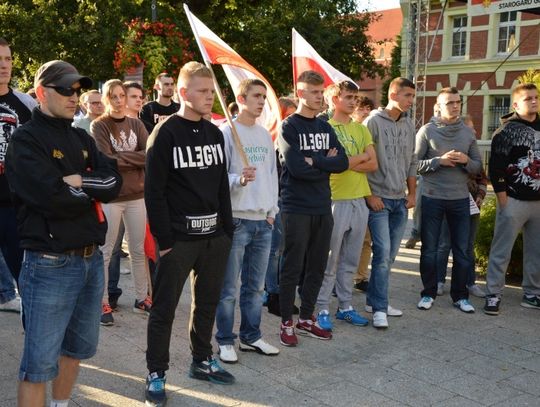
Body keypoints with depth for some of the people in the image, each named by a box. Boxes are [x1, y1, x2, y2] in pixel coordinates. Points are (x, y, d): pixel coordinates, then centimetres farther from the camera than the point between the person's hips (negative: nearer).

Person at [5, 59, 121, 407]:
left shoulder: (82, 138, 13)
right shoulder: (26, 139, -9)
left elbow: (115, 182, 1)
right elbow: (51, 197, -22)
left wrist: (81, 181, -15)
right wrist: (92, 193, -6)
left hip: (92, 258, 8)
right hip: (50, 264, -7)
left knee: (78, 346, 19)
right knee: (41, 361, 1)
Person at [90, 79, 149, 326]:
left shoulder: (136, 124, 8)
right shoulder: (98, 126, -3)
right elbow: (106, 161, -15)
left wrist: (121, 157, -11)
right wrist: (135, 158, -10)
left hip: (136, 195, 4)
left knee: (138, 250, 12)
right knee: (105, 252, 4)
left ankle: (141, 298, 24)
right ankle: (103, 303, 13)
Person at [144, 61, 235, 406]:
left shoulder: (215, 133, 11)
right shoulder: (166, 133, -8)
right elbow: (154, 191, -11)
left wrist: (228, 230, 10)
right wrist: (164, 239, -14)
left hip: (215, 236, 6)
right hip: (179, 238, -6)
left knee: (208, 302, 15)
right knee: (165, 307, 3)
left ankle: (202, 360, 32)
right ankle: (157, 373, 16)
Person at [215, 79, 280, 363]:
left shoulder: (265, 135, 13)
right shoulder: (227, 133, -7)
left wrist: (272, 211, 12)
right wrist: (239, 180, -28)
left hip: (263, 221, 6)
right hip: (236, 219, -6)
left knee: (255, 286, 15)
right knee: (228, 288, 1)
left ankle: (251, 337, 27)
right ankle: (225, 341, 14)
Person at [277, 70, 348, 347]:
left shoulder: (325, 128, 12)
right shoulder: (288, 127, -6)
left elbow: (342, 163, 0)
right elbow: (297, 168, -19)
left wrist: (314, 161, -13)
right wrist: (326, 163, -6)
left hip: (323, 208, 6)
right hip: (296, 209, -6)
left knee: (317, 267, 12)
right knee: (292, 268, 1)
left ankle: (306, 319, 25)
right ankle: (286, 323, 13)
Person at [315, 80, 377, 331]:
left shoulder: (361, 129, 14)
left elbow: (373, 164, 5)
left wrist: (348, 162, -9)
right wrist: (362, 156, -4)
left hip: (359, 200, 6)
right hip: (335, 200, -6)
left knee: (350, 261, 12)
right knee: (329, 261, 1)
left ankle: (345, 306, 22)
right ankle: (322, 309, 10)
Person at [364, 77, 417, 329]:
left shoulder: (408, 125, 13)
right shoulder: (373, 122, -8)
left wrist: (412, 193, 12)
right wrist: (370, 195, -12)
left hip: (400, 200, 7)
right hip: (379, 199, -6)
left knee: (389, 255, 10)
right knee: (382, 252, -11)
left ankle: (374, 300, 21)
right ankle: (379, 309, -3)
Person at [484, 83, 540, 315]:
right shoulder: (507, 130, -6)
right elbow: (495, 166, -10)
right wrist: (502, 197, -13)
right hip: (514, 200, -6)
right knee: (501, 251, -1)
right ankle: (493, 295, 5)